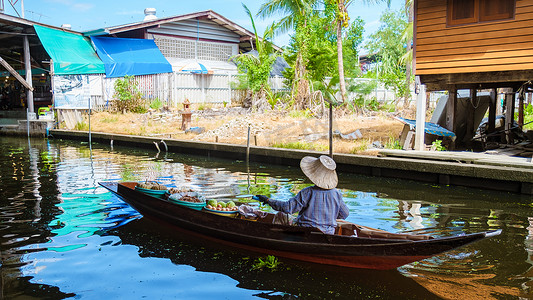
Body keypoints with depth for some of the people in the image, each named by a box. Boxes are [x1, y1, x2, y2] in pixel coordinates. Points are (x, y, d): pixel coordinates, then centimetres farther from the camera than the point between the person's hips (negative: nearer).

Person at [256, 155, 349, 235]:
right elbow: (345, 214, 8)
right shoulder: (336, 194, -5)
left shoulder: (307, 193, -19)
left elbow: (288, 207, -19)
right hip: (328, 234, 5)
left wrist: (268, 200, -7)